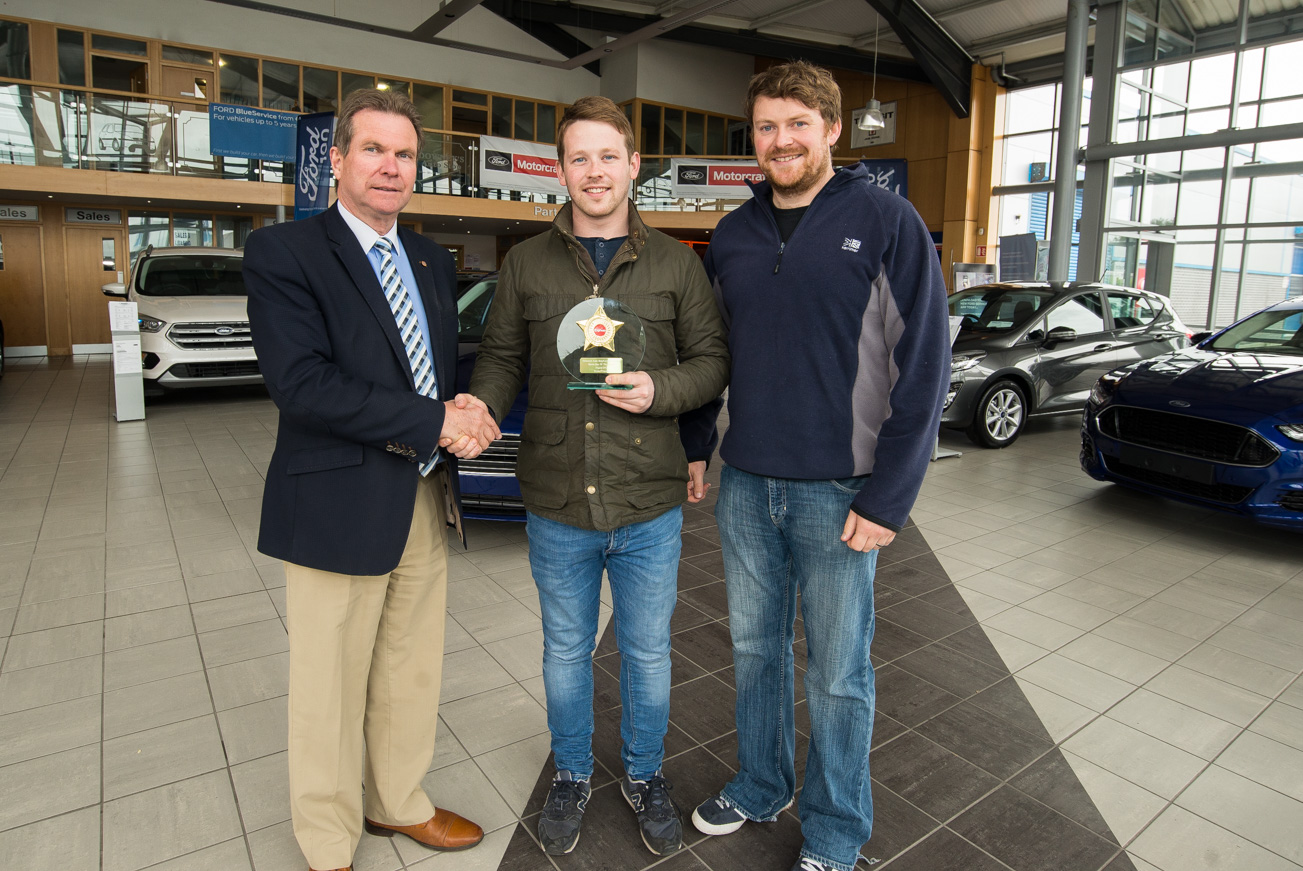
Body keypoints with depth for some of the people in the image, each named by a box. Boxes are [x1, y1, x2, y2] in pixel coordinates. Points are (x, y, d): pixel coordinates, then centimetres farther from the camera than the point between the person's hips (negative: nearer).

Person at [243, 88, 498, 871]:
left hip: (427, 501, 6)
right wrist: (435, 422, -20)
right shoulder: (283, 254, -8)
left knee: (413, 672, 20)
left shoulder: (433, 261, 12)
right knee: (333, 688, 9)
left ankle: (399, 803, 43)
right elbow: (301, 384, -20)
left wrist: (465, 416, -9)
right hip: (340, 507, -6)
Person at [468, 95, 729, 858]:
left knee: (649, 653, 16)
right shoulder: (526, 264, 4)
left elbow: (711, 358, 1)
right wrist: (480, 410, -14)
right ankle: (572, 778, 43)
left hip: (651, 507, -1)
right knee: (566, 652, 18)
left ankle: (646, 776, 41)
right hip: (558, 507, 1)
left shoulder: (675, 263, 0)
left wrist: (660, 390, -18)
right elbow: (502, 358, 6)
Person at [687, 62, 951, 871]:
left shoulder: (885, 220, -6)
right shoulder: (733, 235, 9)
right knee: (755, 647, 18)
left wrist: (887, 498, -13)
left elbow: (923, 364, -10)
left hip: (837, 491, -4)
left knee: (838, 671, 9)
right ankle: (761, 785, 41)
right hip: (744, 484, 5)